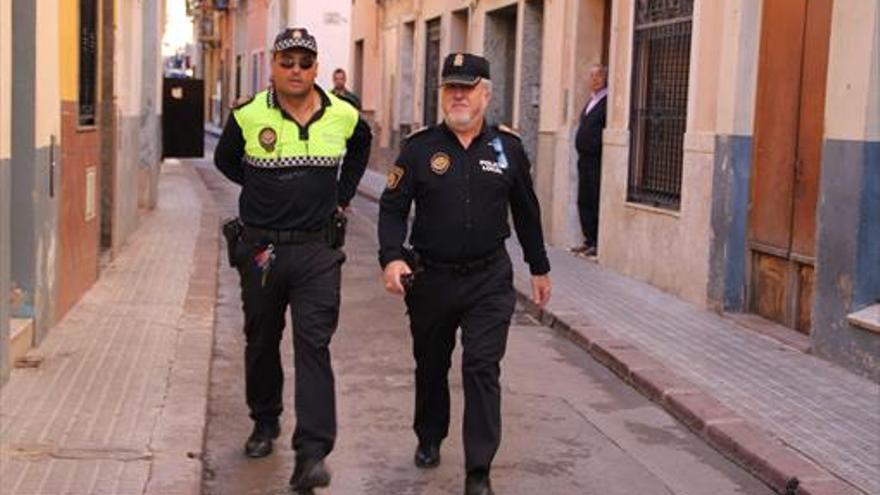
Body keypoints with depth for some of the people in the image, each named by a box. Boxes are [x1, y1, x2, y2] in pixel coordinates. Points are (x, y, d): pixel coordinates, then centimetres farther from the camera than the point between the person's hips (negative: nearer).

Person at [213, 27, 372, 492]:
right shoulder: (248, 116, -5)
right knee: (261, 340, 14)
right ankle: (265, 422, 36)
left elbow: (361, 145, 23)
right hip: (260, 247, 1)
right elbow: (225, 160, 14)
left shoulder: (343, 116, -1)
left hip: (317, 249, -1)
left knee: (313, 344, -9)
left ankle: (312, 453, -13)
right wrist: (263, 191, 11)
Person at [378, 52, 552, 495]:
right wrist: (392, 257, -20)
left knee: (482, 368, -7)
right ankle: (429, 439, 41)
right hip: (430, 277, 1)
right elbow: (392, 207, -4)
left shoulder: (508, 148, 2)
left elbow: (526, 212, 12)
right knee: (431, 365, 17)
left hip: (489, 279, -1)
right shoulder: (419, 147, -2)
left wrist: (539, 268, 17)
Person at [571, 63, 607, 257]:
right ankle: (589, 241, 19)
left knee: (596, 203, -5)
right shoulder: (590, 101, 17)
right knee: (583, 201, 11)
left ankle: (598, 244, 1)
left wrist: (597, 146, -18)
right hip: (584, 159, 9)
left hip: (598, 160, -9)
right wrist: (581, 150, 17)